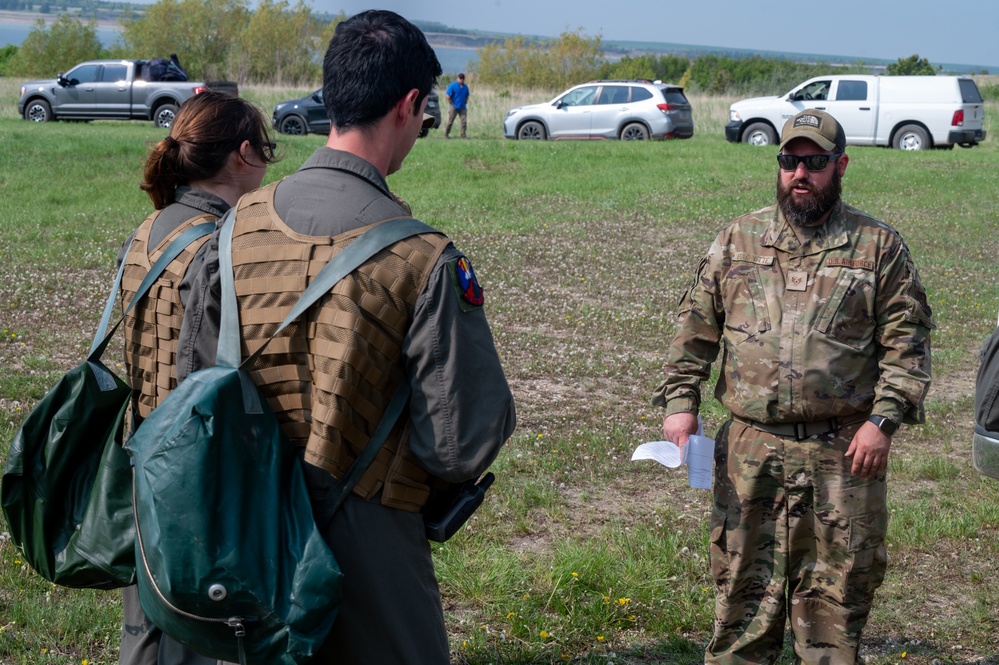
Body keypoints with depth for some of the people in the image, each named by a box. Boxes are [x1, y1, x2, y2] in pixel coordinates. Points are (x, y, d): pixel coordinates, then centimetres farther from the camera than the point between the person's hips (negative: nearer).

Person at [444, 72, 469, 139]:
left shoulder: (465, 87, 8)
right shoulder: (453, 86, -8)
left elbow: (467, 96, 21)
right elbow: (447, 95, -11)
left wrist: (465, 103, 9)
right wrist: (452, 104, -9)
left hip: (462, 107, 4)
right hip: (454, 107, -4)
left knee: (464, 121, -2)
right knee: (450, 122, 1)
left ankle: (463, 135, 5)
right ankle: (446, 134, 11)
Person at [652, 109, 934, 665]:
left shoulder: (879, 247, 3)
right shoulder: (738, 240, 9)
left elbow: (907, 342, 0)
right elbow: (696, 327, 11)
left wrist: (884, 419, -10)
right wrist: (681, 401, 2)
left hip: (842, 455, -2)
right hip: (751, 448, 2)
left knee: (836, 591, 5)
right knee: (744, 586, 7)